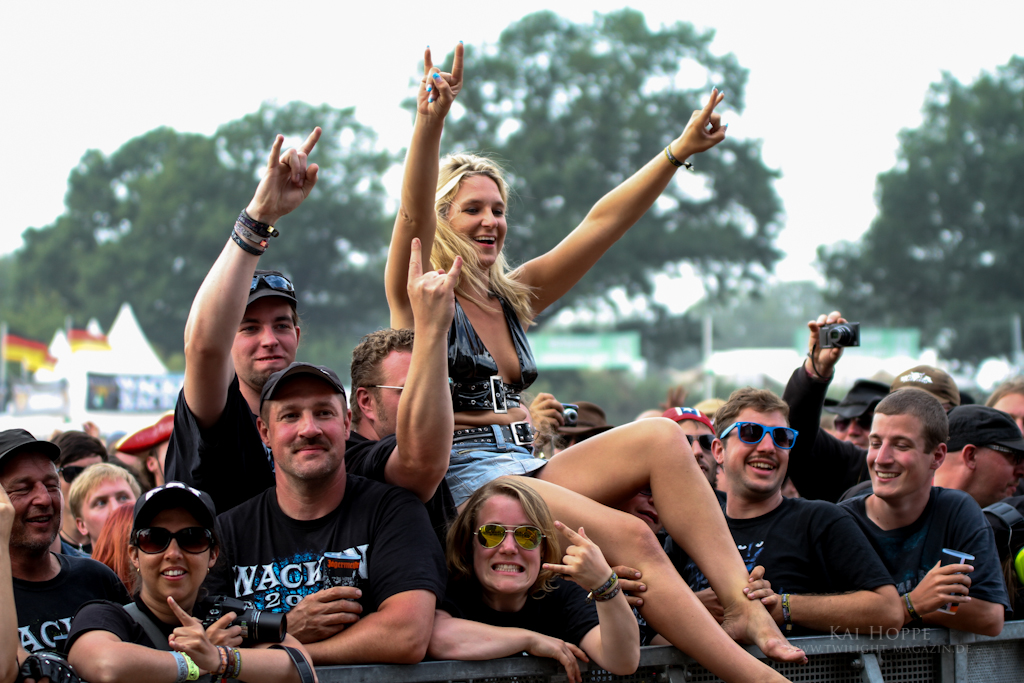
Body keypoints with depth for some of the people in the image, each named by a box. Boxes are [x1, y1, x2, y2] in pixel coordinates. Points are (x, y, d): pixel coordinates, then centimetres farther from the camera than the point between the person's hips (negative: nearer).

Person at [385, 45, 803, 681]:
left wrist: (679, 151, 7)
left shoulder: (514, 297, 18)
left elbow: (603, 222, 14)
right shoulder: (419, 295, -1)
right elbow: (414, 214, -21)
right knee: (630, 537, -25)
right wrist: (430, 121, -38)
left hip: (527, 471, 8)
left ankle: (744, 605, -23)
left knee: (659, 437, -15)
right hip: (464, 481, -8)